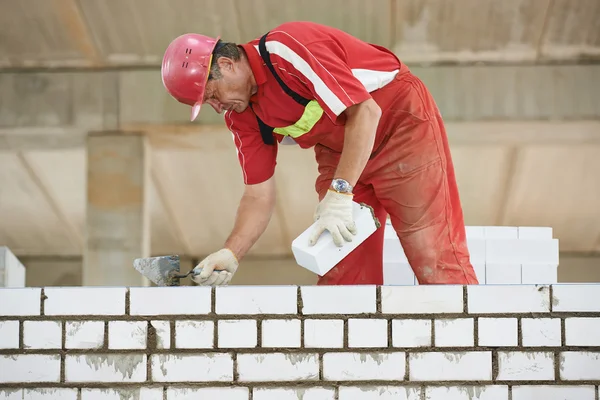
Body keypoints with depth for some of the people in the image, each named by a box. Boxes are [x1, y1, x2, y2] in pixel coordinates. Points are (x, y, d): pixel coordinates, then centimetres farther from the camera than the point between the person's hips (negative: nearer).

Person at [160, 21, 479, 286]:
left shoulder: (287, 49, -28)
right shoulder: (241, 117, -3)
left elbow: (365, 112, -32)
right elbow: (259, 194, 0)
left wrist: (339, 195, -34)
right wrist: (231, 254, -16)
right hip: (339, 149, 8)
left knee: (434, 254, -11)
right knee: (339, 270, 1)